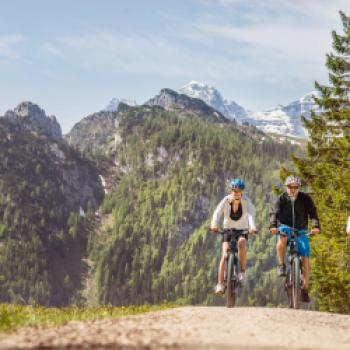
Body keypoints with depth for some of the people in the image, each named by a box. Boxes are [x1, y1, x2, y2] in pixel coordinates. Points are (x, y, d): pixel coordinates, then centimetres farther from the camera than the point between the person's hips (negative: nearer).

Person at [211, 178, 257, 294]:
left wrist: (252, 227, -55)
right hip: (228, 230, 0)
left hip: (242, 230, 0)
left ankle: (242, 272, -18)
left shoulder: (246, 201, -18)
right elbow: (217, 213, -30)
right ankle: (220, 284, -13)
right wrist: (214, 225, -51)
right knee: (225, 255, -16)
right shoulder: (226, 201, -16)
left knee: (242, 243, -33)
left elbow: (251, 214, -35)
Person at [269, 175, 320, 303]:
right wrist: (273, 226, -37)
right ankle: (282, 265, -23)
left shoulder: (305, 198, -3)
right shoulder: (282, 198, -5)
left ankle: (305, 289, 3)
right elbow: (274, 212, -17)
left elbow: (313, 213, -13)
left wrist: (315, 226, -33)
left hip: (301, 231, 1)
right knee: (282, 239, -39)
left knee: (305, 260, -10)